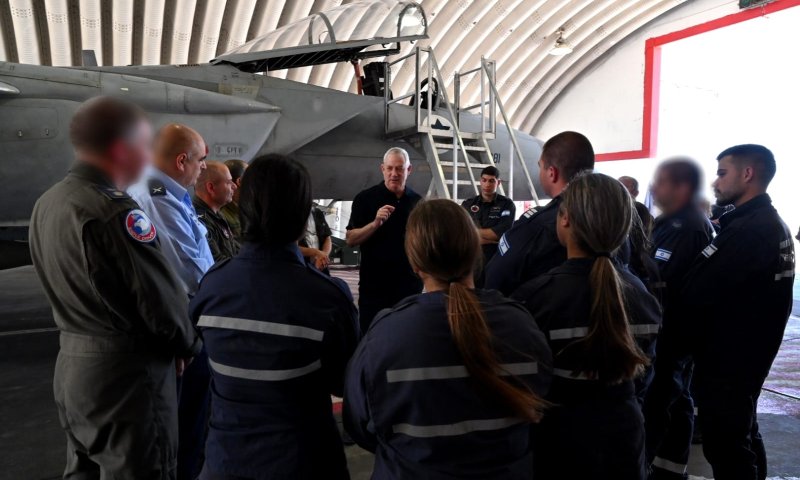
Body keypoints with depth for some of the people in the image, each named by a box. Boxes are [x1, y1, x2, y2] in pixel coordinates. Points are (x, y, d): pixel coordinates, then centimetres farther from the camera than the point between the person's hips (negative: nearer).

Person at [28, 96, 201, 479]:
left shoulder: (46, 203, 6)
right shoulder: (115, 212, -23)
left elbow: (70, 287, 11)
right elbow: (162, 301, -21)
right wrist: (188, 345, -1)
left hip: (72, 364, 9)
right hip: (126, 373, -9)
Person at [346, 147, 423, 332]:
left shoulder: (418, 201, 7)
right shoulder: (365, 198, -3)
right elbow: (350, 240, -8)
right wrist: (375, 223, -22)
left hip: (410, 284, 3)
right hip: (374, 285, -3)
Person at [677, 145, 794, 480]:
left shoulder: (747, 229, -24)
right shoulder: (774, 225, 10)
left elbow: (698, 293, -23)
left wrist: (681, 338, -7)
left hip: (724, 359, -10)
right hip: (749, 354, 10)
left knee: (724, 448, 1)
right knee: (743, 437, 23)